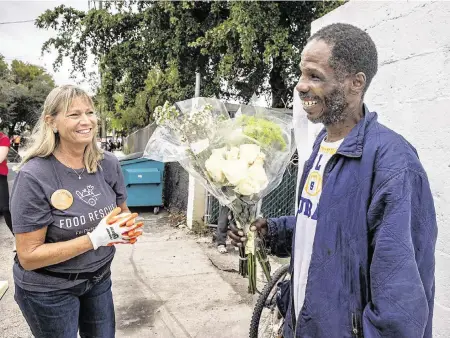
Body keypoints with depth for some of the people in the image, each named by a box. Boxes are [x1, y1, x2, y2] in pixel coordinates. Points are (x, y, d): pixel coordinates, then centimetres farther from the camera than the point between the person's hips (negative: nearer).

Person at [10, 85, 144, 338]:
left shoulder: (108, 164, -9)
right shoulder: (34, 176, -23)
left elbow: (123, 212, 6)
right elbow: (28, 256, -21)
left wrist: (128, 227, -17)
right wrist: (95, 238, -30)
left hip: (98, 278, 5)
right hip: (48, 290, -4)